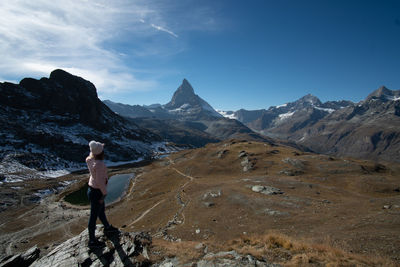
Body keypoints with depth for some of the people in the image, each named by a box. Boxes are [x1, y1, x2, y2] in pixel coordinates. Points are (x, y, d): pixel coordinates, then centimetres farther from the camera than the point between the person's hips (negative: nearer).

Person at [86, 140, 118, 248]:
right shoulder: (99, 165, -31)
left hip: (92, 189, 9)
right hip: (97, 192, -9)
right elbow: (100, 181, -28)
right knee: (94, 216, 8)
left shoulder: (90, 159, -5)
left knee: (102, 210, 28)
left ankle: (107, 228, 51)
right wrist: (104, 193, -16)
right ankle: (92, 241, 26)